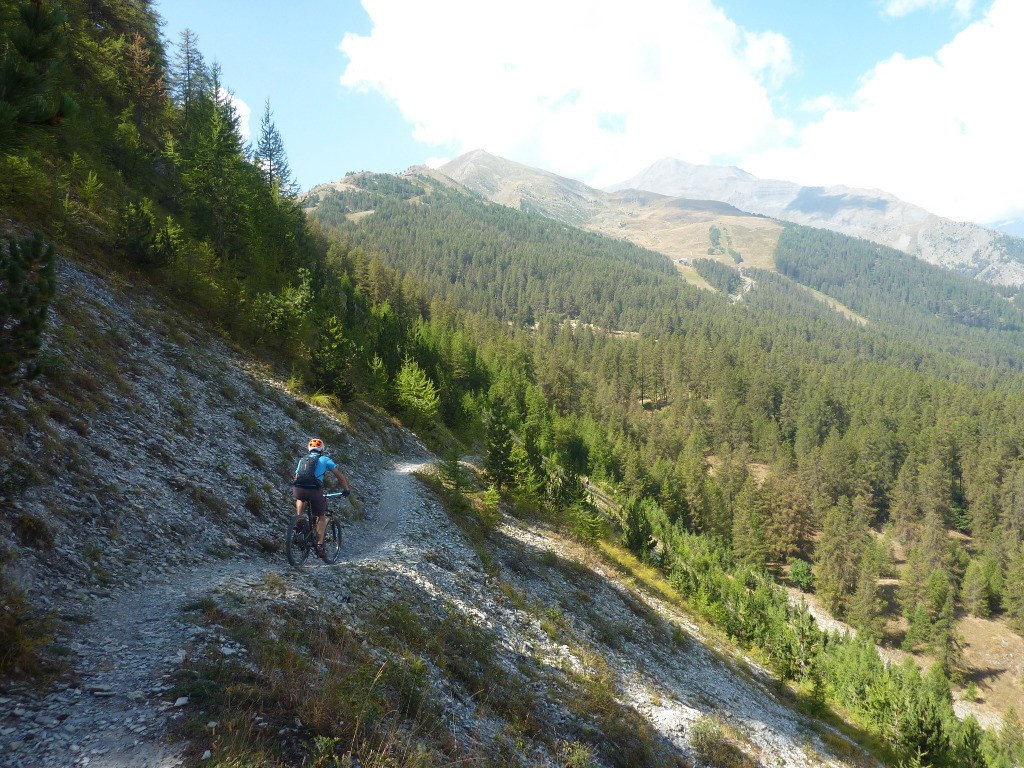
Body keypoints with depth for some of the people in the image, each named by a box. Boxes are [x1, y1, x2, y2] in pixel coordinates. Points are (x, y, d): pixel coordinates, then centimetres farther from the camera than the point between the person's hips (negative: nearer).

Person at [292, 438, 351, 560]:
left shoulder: (302, 459, 27)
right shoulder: (324, 459, 17)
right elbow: (339, 475, 18)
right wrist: (346, 489, 29)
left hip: (298, 489, 3)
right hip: (314, 490, -3)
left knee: (300, 499, 40)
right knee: (321, 517, 17)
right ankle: (319, 546, 9)